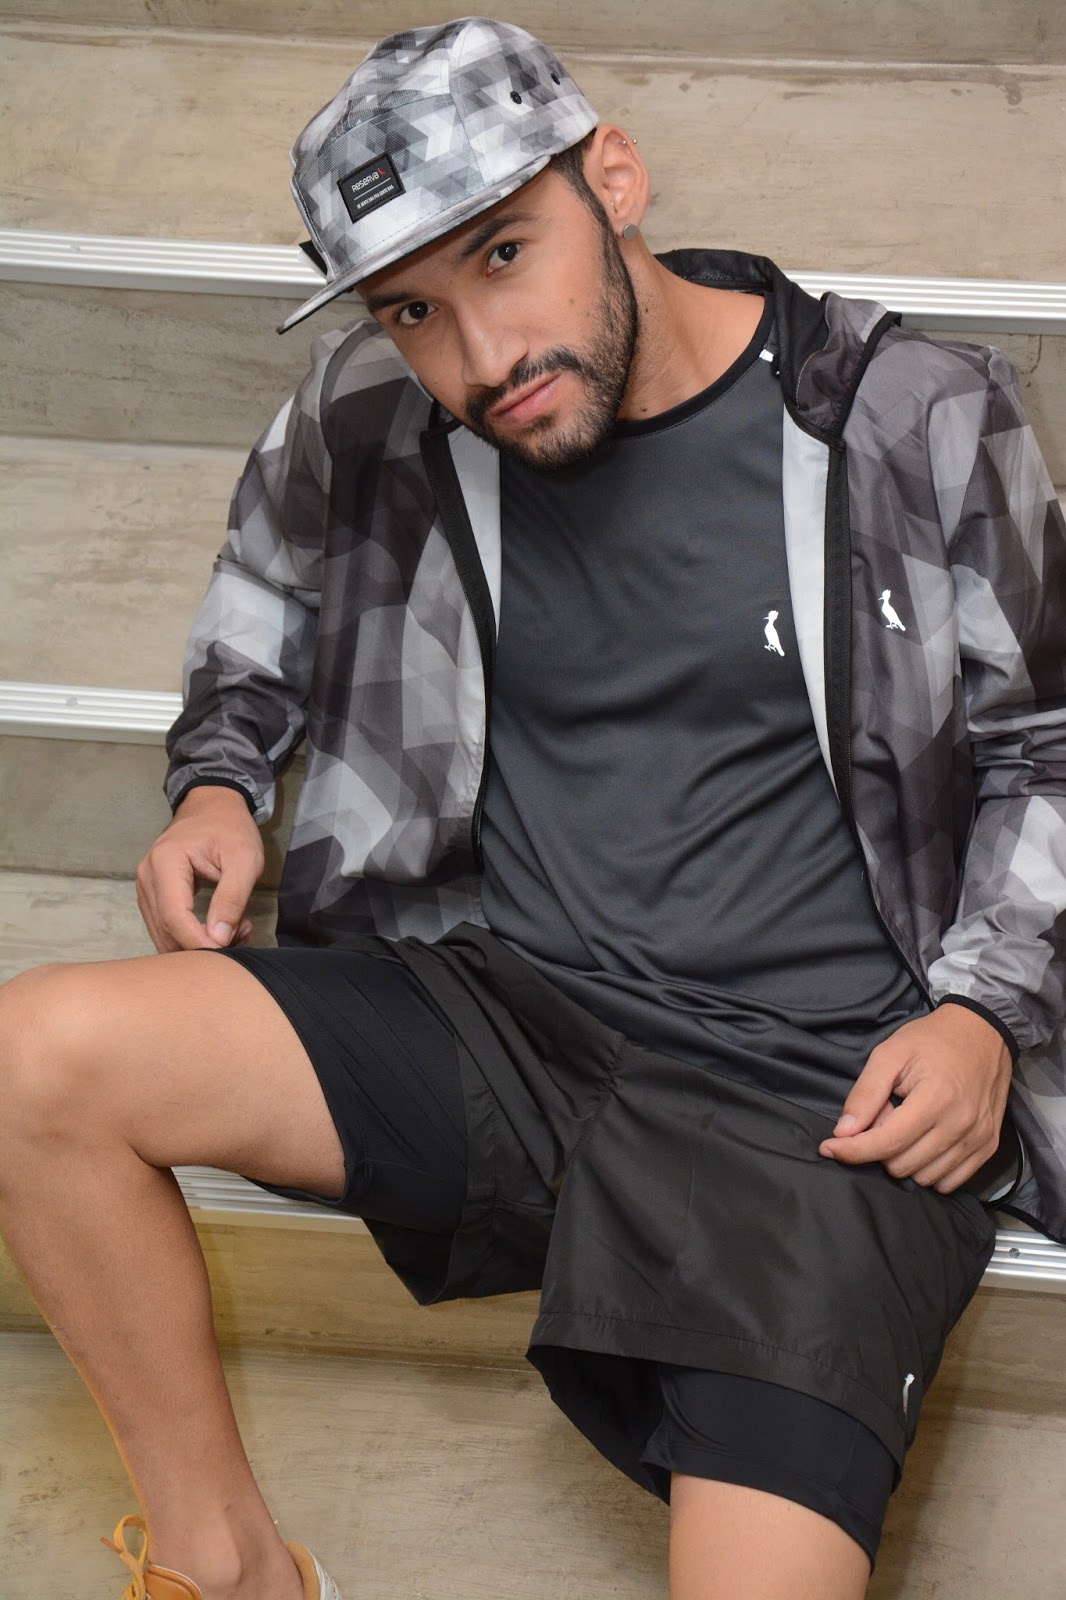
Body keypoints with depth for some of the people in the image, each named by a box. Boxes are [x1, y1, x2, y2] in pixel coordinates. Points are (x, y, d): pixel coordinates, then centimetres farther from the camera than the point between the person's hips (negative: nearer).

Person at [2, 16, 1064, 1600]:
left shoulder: (918, 427, -4)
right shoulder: (375, 414, 3)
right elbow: (269, 588, 26)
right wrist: (217, 781, 8)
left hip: (824, 1095, -3)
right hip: (499, 1015, 3)